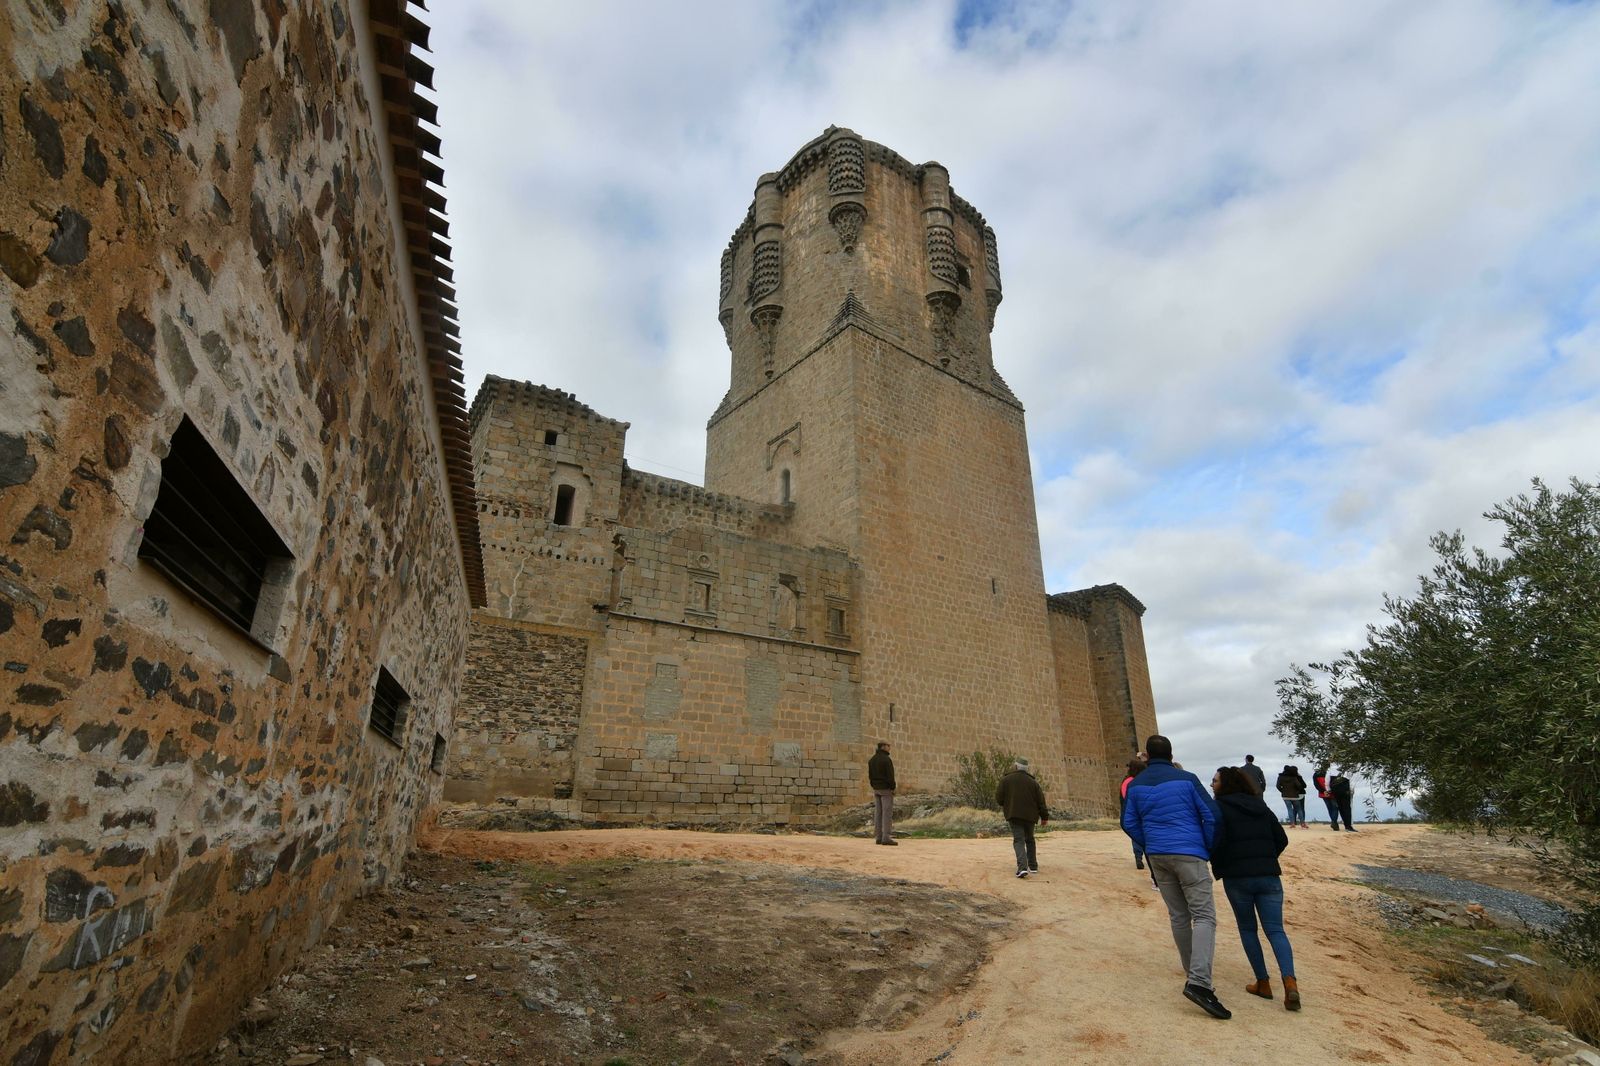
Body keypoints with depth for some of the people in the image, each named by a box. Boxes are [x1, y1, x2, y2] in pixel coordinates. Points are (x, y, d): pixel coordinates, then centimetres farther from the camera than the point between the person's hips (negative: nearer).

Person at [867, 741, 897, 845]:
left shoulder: (872, 760, 10)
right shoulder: (887, 759, -15)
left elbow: (870, 775, 12)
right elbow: (890, 776, -18)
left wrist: (874, 787, 16)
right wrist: (892, 788, -10)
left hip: (876, 789, 8)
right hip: (886, 789, -8)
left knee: (878, 813, 8)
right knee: (887, 813, -6)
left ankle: (879, 837, 9)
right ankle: (886, 838, -8)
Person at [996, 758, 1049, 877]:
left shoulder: (1006, 780, -2)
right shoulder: (1032, 782, 7)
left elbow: (999, 798, -4)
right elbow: (1041, 800, 5)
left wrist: (1004, 805, 18)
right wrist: (1044, 816, 12)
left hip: (1014, 814, -3)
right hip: (1030, 815, 3)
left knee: (1018, 840, -6)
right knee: (1029, 840, 21)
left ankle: (1022, 867, -24)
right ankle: (1033, 866, 27)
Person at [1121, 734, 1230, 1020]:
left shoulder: (1135, 784, 6)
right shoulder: (1186, 779, -4)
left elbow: (1129, 823, 6)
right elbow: (1211, 815, -6)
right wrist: (1209, 850, 7)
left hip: (1157, 856, 4)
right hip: (1189, 854, -4)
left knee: (1178, 916, 17)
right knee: (1204, 916, -5)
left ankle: (1194, 972, 27)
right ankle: (1199, 982, -19)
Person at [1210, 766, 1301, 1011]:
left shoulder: (1220, 807, -5)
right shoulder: (1261, 806, 12)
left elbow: (1216, 842, -14)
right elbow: (1282, 839, 13)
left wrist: (1217, 866, 5)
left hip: (1237, 878, -4)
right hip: (1269, 877, 4)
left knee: (1247, 929, 13)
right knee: (1275, 929, 4)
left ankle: (1263, 983, 14)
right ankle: (1290, 981, -14)